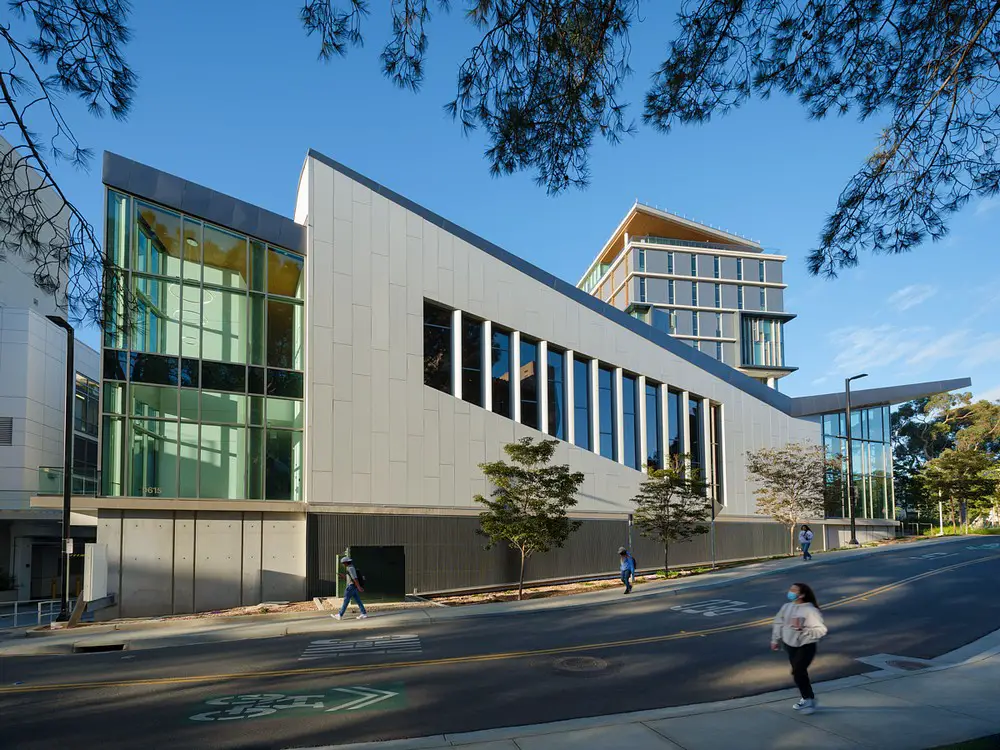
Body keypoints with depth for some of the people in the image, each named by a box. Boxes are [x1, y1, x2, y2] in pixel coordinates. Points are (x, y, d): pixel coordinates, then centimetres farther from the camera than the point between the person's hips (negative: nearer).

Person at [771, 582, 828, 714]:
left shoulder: (810, 610, -22)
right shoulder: (786, 607, -3)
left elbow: (821, 630, -24)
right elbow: (778, 623, 11)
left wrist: (802, 629, -32)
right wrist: (775, 640, 15)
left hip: (806, 646, -6)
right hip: (790, 645, 6)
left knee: (798, 672, -13)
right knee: (798, 672, 16)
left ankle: (809, 699, 4)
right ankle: (807, 698, 33)